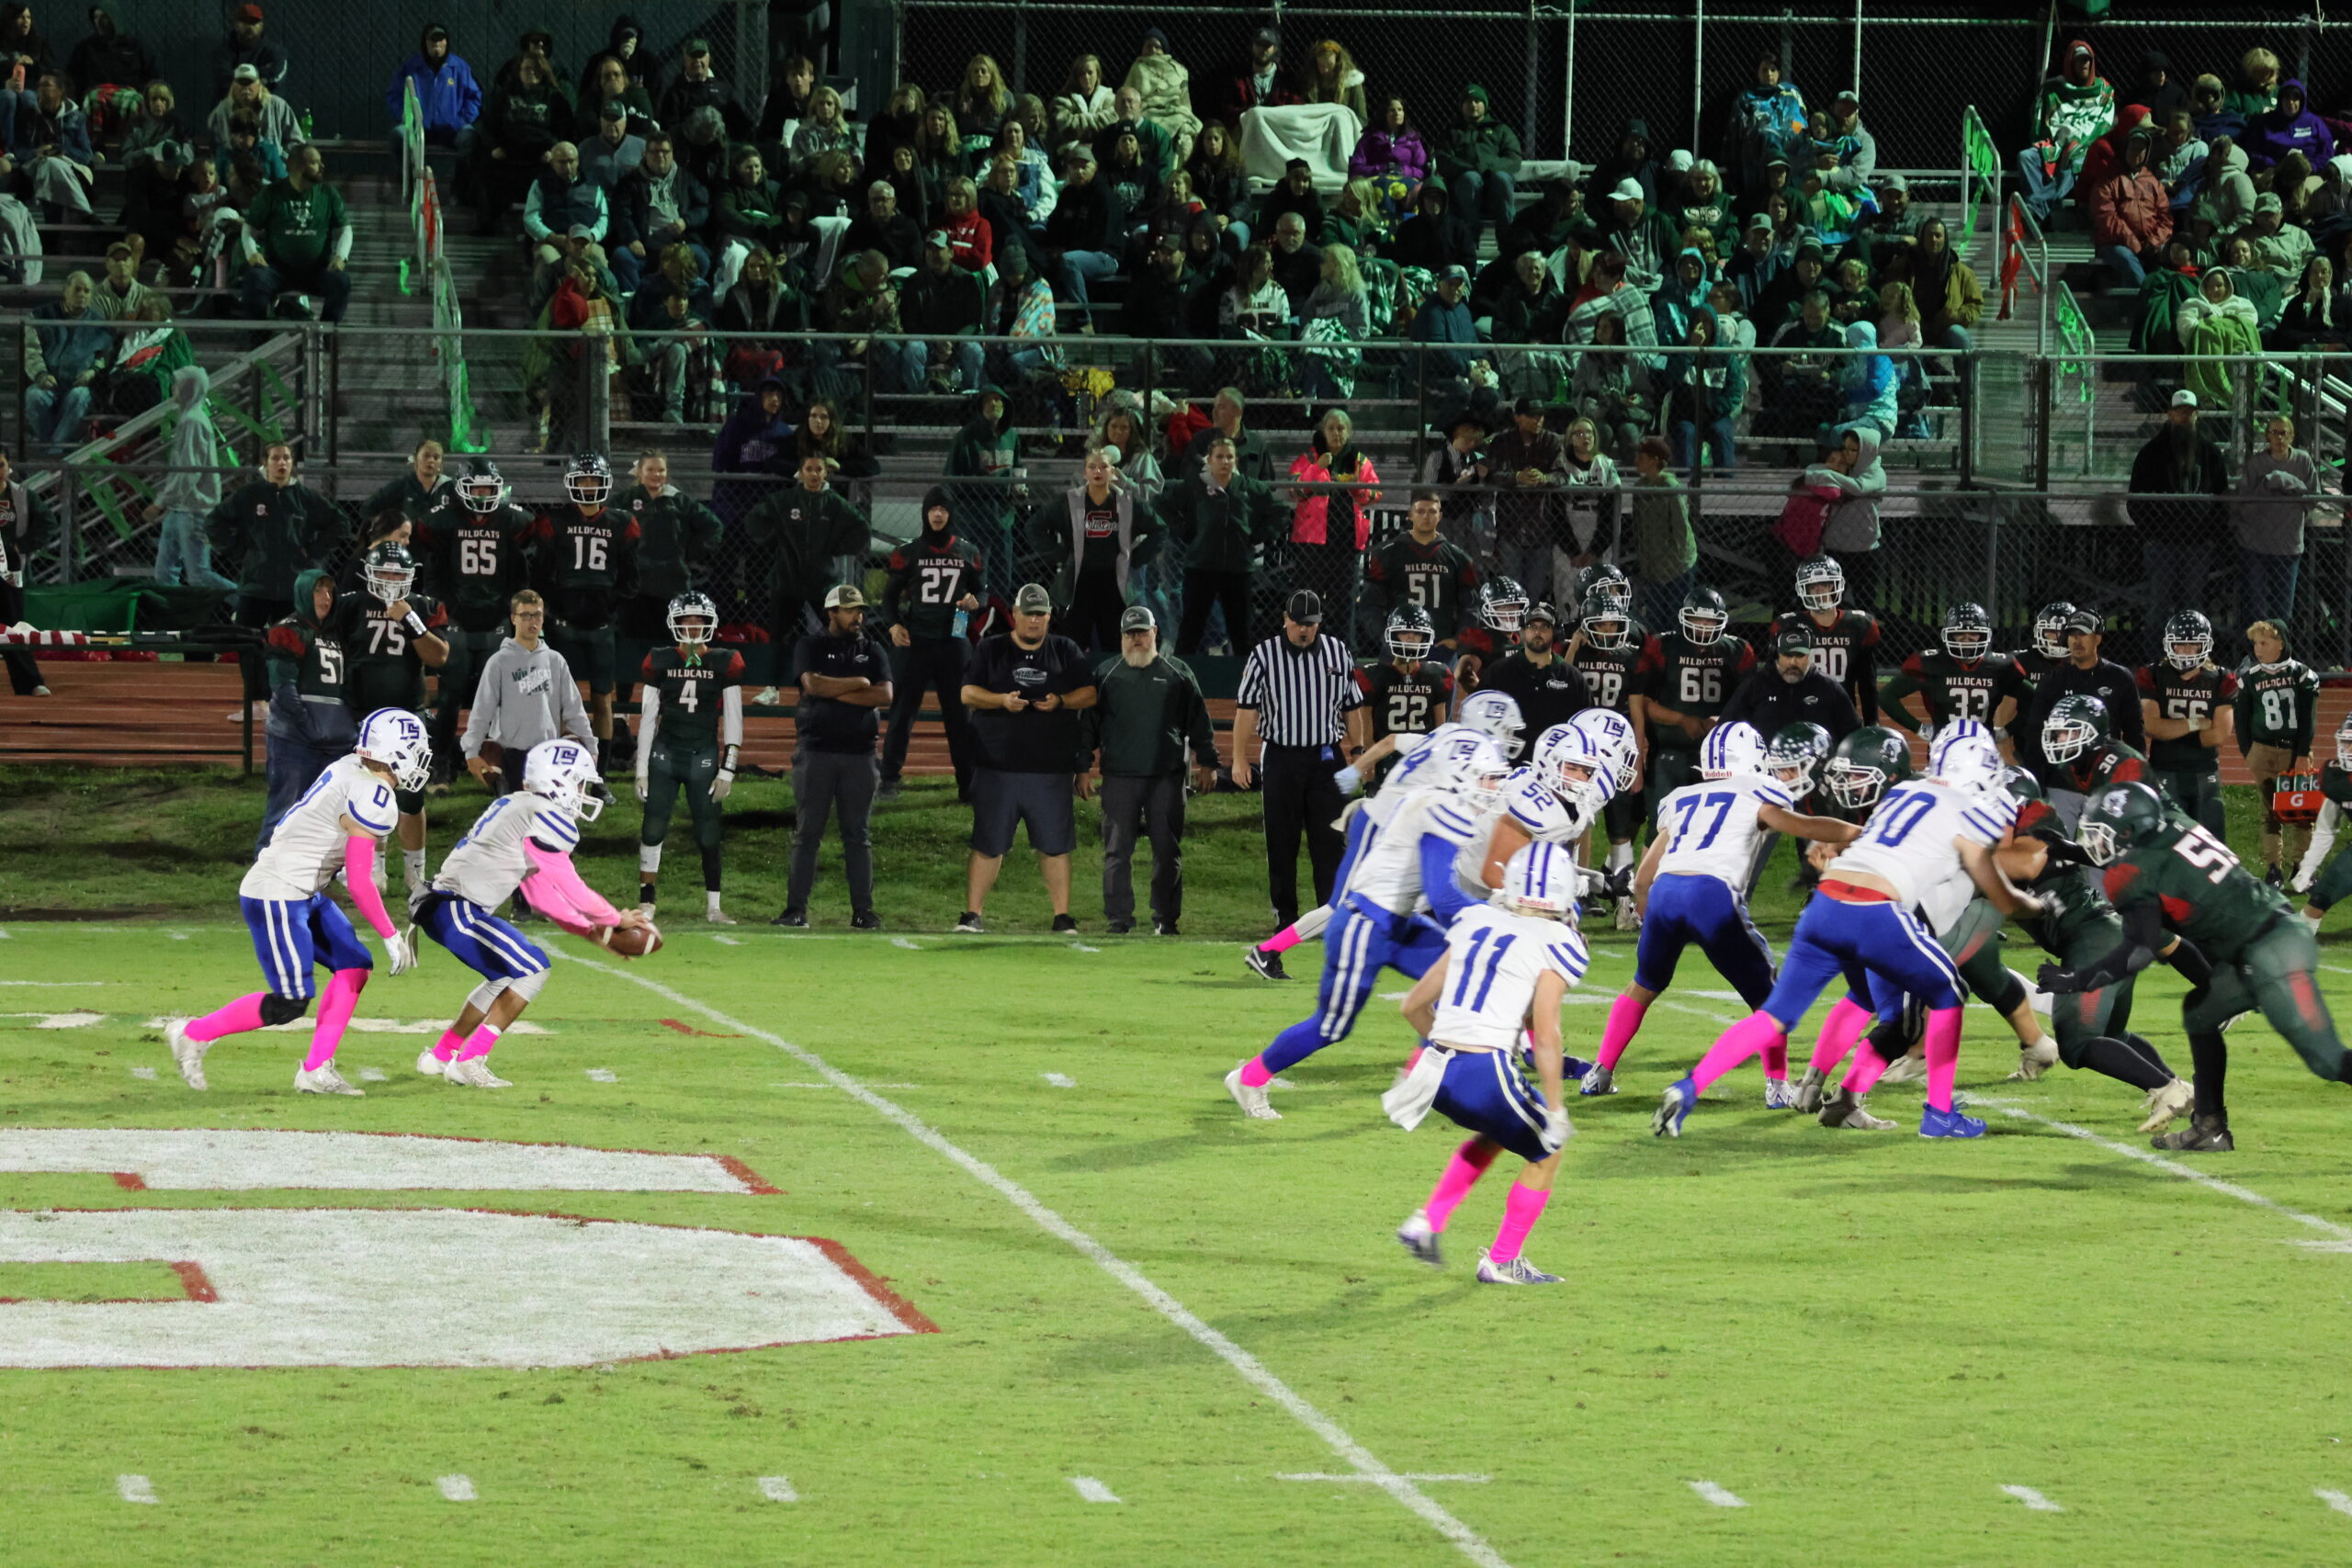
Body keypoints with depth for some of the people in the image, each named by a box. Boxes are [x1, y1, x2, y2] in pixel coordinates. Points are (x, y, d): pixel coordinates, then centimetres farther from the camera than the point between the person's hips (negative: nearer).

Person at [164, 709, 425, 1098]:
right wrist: (391, 937, -13)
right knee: (290, 1003, -6)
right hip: (277, 898, -10)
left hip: (302, 895, 10)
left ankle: (317, 1070, 9)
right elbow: (359, 883, -21)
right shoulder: (372, 799, -21)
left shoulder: (350, 770, 7)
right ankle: (194, 1034, 6)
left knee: (354, 968, 8)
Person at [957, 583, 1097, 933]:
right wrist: (1002, 700, -17)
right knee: (988, 844, -1)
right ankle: (972, 915, 3)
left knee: (1055, 845, 1)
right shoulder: (990, 650, 8)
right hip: (997, 768, -1)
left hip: (1052, 770, 1)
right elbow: (967, 693, 1)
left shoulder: (1066, 652, 11)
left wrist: (1060, 701, -12)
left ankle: (1062, 917, 5)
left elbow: (1089, 694, 7)